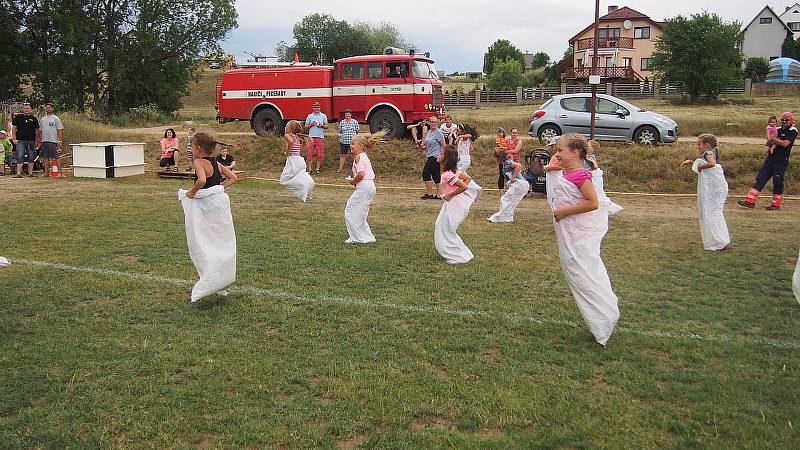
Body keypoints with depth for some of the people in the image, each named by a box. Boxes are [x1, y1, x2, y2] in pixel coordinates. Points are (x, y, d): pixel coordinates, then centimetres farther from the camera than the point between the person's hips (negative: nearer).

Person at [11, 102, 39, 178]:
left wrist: (36, 141, 9)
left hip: (31, 141, 2)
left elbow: (37, 131, 14)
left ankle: (30, 172, 13)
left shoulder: (34, 118, 11)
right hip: (20, 140, -2)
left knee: (31, 158, 6)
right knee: (20, 157, -7)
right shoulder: (18, 117, 6)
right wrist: (14, 139, -4)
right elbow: (13, 128, 5)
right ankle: (19, 173, -10)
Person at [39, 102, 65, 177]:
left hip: (53, 141, -6)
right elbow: (40, 131, 21)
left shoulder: (55, 118, 0)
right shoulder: (42, 119, 17)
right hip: (44, 141, 6)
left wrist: (59, 141, -12)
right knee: (45, 157, 7)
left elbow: (60, 130, -4)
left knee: (56, 157, -8)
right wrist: (40, 141, 15)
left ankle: (60, 172, -8)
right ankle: (46, 172, 12)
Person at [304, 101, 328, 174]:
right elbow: (306, 127, 10)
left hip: (320, 137, 0)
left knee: (320, 154, -1)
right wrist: (311, 124, -8)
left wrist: (322, 126, -11)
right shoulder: (309, 116, 9)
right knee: (309, 153, -6)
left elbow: (327, 126, 9)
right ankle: (309, 169, -2)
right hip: (311, 137, 0)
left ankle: (318, 169, 8)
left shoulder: (323, 116, 9)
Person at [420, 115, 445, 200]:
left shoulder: (438, 133, -12)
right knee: (436, 175, 8)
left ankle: (429, 194, -2)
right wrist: (423, 146, 3)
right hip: (430, 157, 9)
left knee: (426, 174, -9)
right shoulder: (429, 132, 14)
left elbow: (443, 146, -13)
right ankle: (439, 194, 11)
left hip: (435, 157, -9)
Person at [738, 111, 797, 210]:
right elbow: (768, 143, 16)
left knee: (777, 182, -2)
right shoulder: (778, 130, 16)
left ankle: (776, 204, 11)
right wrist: (771, 141, -6)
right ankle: (750, 201, -1)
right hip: (770, 158, 7)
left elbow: (785, 144, -18)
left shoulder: (793, 131, -5)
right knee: (760, 179, 1)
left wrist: (773, 139, -8)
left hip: (781, 161, -7)